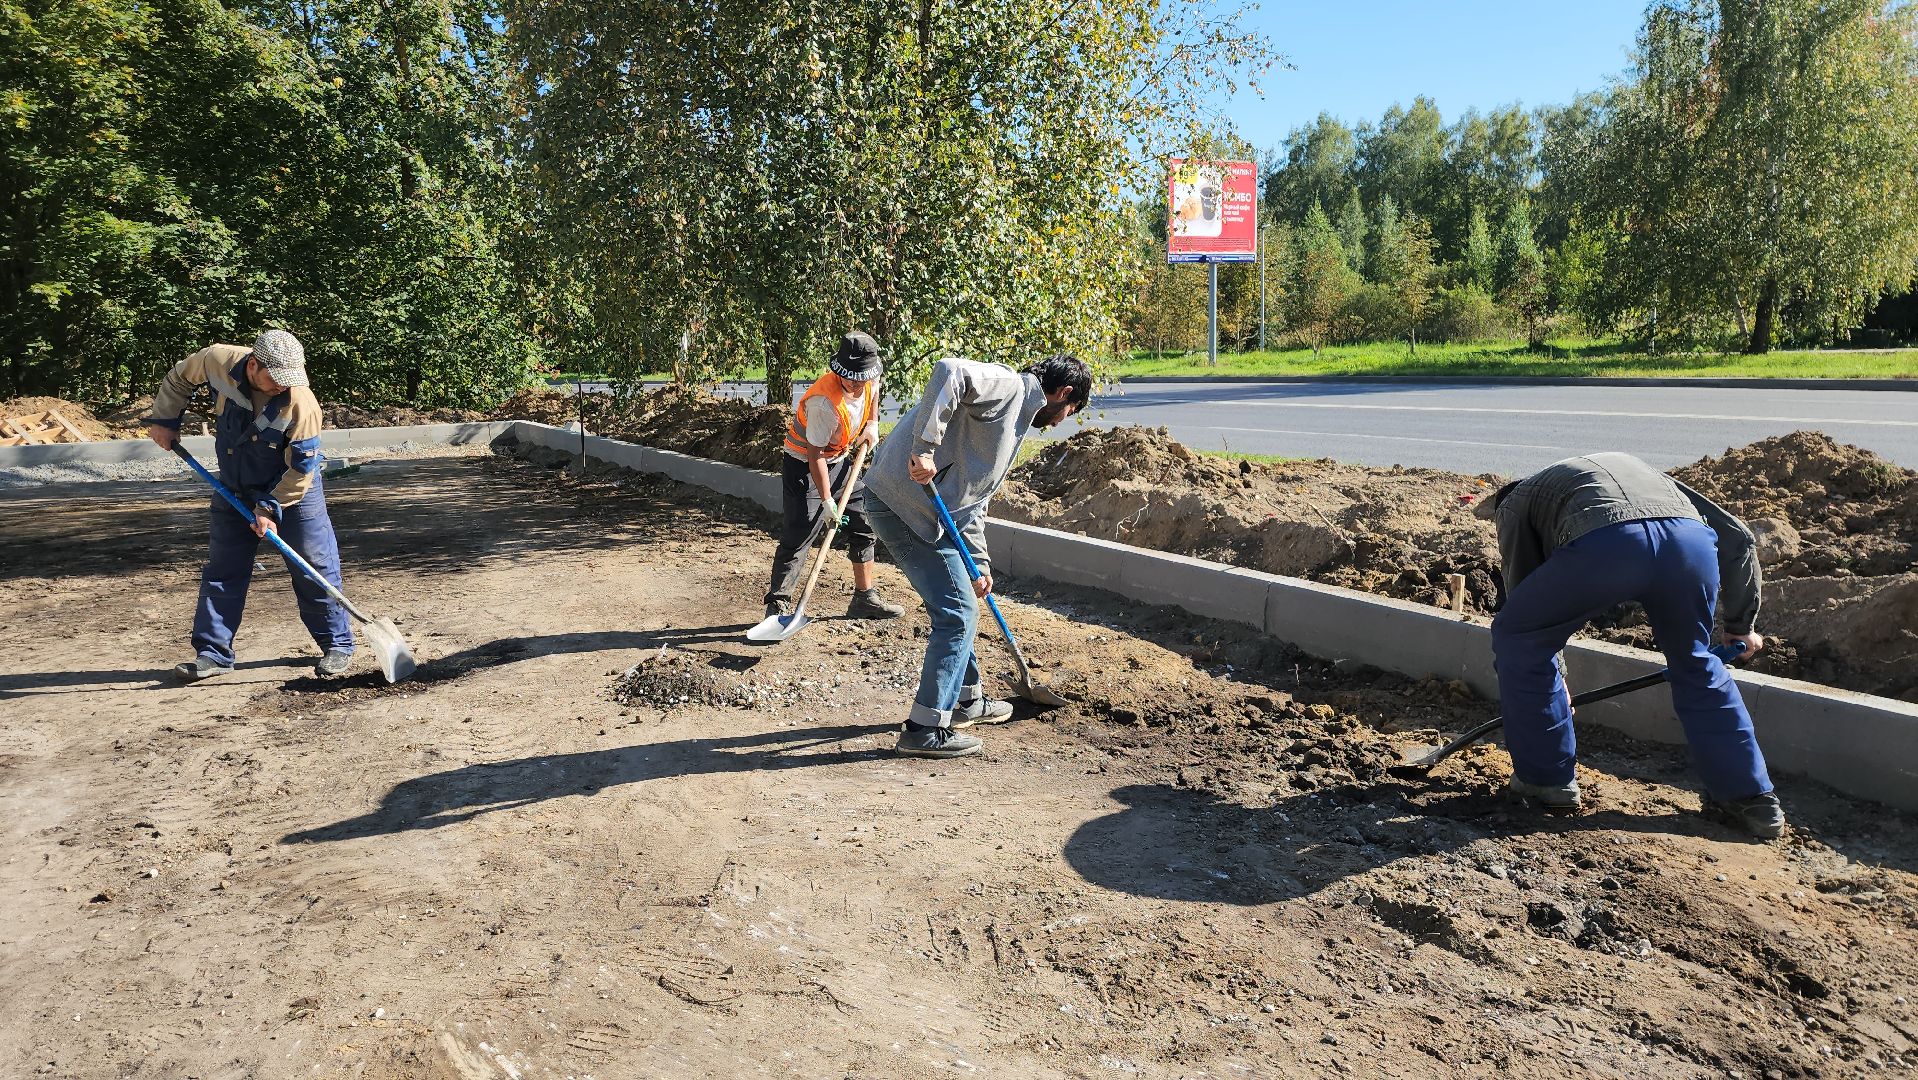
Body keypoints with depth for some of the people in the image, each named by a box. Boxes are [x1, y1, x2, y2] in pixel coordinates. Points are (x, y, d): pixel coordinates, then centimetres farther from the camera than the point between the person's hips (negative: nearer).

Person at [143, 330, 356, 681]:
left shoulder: (301, 402, -30)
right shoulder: (218, 361, -19)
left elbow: (301, 468, -22)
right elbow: (179, 378, 6)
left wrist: (269, 508, -19)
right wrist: (163, 419, 4)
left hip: (293, 492, -4)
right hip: (233, 490, 4)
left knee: (314, 570, -2)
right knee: (221, 571, 7)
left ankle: (337, 645, 11)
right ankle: (213, 652, 16)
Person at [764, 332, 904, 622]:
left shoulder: (870, 380, -12)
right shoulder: (824, 402, -34)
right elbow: (815, 455, -27)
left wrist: (872, 423, 5)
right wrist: (827, 502, -24)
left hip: (840, 460, 8)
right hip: (804, 465, -8)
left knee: (865, 523, 11)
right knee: (798, 536, -13)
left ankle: (865, 598, 23)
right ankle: (778, 606, -5)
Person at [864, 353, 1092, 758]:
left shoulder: (1017, 414, 24)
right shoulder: (1008, 385, -6)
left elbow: (973, 498, 27)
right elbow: (949, 372, -27)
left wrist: (978, 563, 23)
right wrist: (926, 446, -32)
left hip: (920, 507, 11)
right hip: (906, 500, -11)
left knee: (959, 604, 23)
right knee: (957, 613, -7)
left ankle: (966, 698, 39)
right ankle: (924, 728, 0)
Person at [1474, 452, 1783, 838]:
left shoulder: (1516, 502, 32)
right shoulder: (1633, 466, 44)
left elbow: (1522, 590, 31)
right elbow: (1737, 536, 36)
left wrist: (1554, 683, 44)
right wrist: (1741, 624, 44)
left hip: (1602, 545, -4)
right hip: (1691, 541, 5)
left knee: (1517, 637, 20)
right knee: (1695, 665, 29)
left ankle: (1545, 777, 25)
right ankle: (1754, 799, 33)